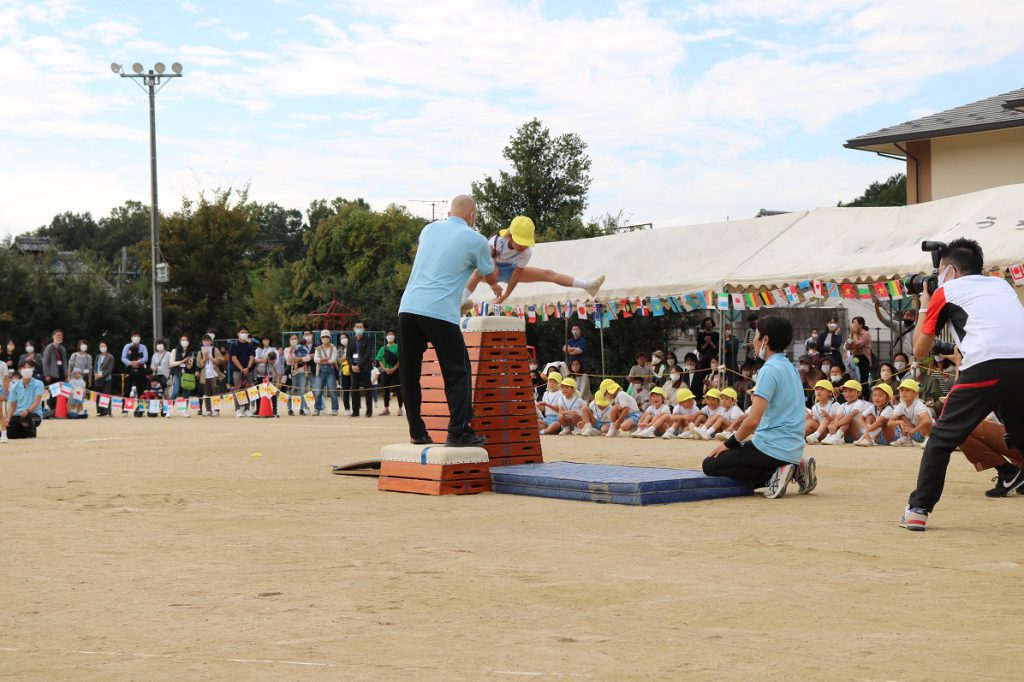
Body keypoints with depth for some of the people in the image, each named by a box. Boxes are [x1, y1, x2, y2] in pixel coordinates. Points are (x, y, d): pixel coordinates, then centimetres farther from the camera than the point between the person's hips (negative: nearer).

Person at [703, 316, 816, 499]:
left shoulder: (770, 370, -15)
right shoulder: (789, 367, 14)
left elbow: (753, 420, -21)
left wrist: (729, 443, -5)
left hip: (773, 448, -9)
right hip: (793, 448, 9)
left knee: (711, 465, -1)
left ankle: (774, 475, -11)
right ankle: (795, 469, 8)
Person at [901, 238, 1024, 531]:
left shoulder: (946, 291, 16)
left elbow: (920, 350, 21)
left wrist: (923, 307, 34)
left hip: (986, 367, -4)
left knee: (942, 437, 9)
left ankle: (917, 510, 8)